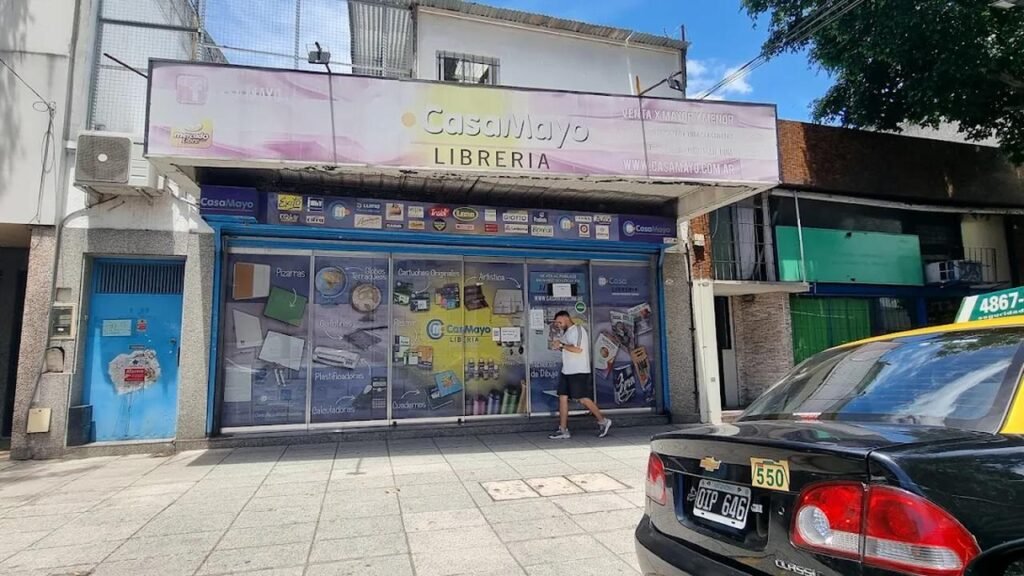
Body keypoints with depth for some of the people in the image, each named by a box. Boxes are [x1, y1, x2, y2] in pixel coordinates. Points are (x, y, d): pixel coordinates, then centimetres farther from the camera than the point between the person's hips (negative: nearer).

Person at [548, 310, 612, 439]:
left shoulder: (578, 329, -10)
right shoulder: (567, 332, 19)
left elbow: (578, 349, -22)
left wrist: (561, 345, -15)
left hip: (579, 372, -9)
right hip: (567, 371, 9)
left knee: (583, 399, -6)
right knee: (562, 398, 3)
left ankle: (603, 421, 12)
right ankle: (563, 430, 6)